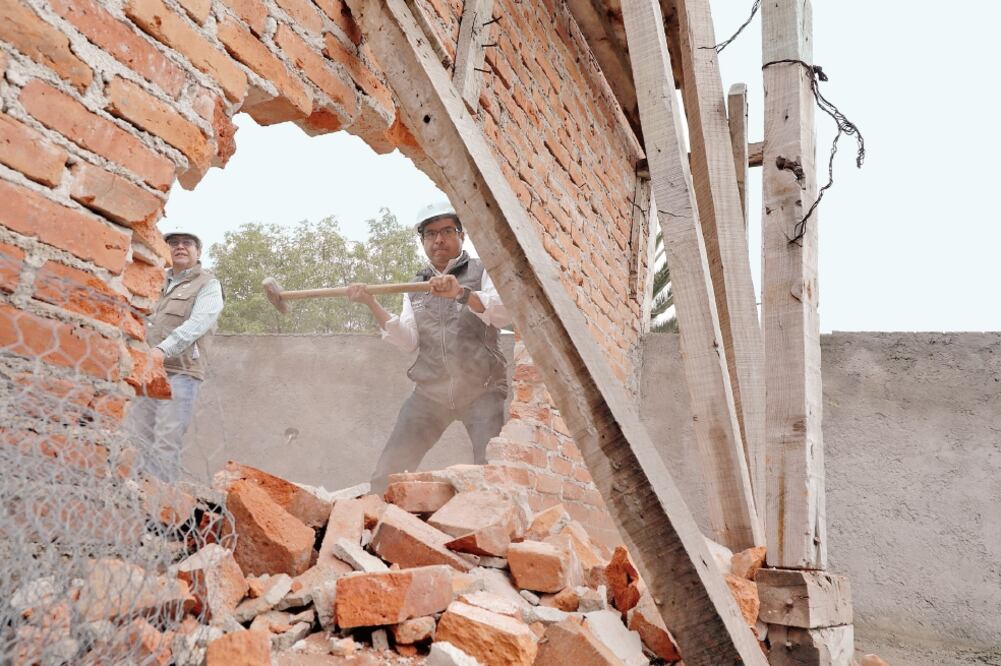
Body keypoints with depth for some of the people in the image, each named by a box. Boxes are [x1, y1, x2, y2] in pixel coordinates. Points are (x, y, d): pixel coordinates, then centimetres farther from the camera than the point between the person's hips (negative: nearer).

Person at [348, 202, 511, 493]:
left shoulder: (482, 272, 5)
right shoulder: (414, 289, 16)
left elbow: (506, 312, -14)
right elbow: (408, 341, 3)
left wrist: (461, 293, -30)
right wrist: (372, 305, -10)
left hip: (482, 389, -3)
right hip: (430, 392, 3)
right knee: (386, 474, 0)